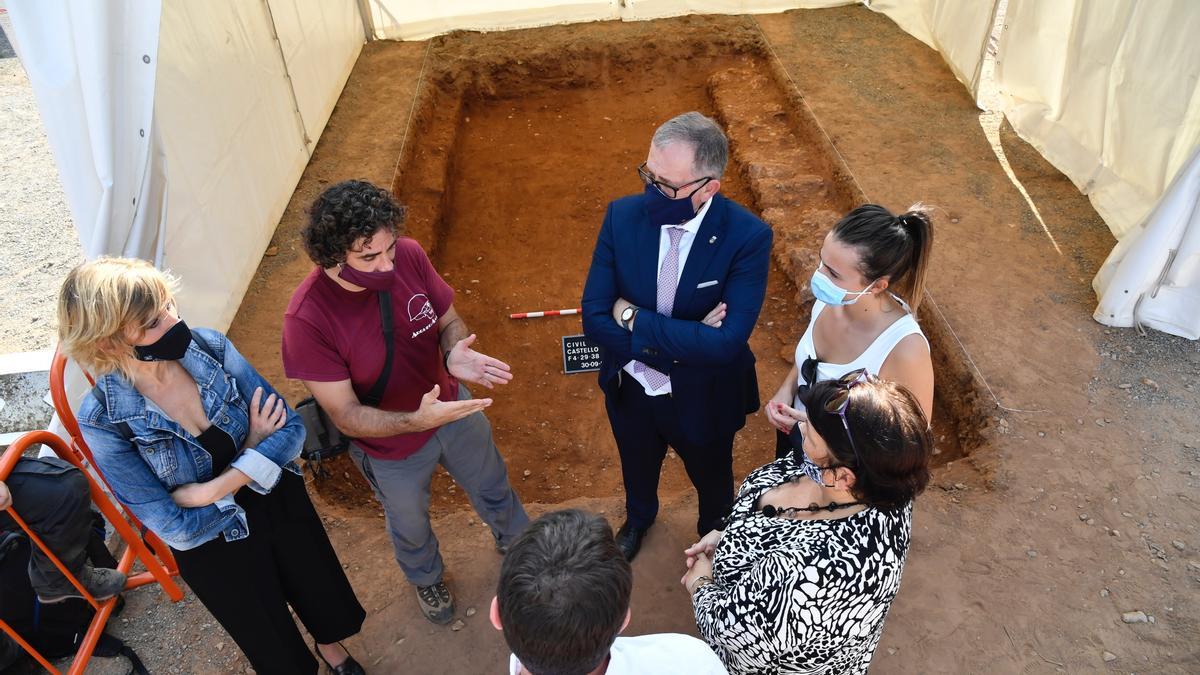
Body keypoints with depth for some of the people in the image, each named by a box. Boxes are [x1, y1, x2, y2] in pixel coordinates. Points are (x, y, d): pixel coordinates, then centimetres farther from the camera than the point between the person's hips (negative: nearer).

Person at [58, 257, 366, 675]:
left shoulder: (210, 347, -21)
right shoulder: (104, 423, -27)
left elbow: (291, 428, -18)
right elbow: (177, 528, -23)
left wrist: (215, 489, -29)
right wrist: (255, 454, -21)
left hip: (283, 506, 3)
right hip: (214, 549, -3)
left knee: (321, 591, 29)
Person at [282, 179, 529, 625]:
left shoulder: (408, 256, -25)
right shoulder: (307, 320, -35)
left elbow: (450, 321, -9)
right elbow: (347, 416, -28)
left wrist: (456, 353, -32)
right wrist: (417, 421, -45)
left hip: (452, 406, 3)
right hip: (391, 447, -3)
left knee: (493, 490, 30)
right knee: (410, 525, 29)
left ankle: (516, 542, 64)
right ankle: (426, 579, 64)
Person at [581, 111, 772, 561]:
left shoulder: (748, 237, -27)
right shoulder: (623, 215, -20)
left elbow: (726, 342, -35)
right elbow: (594, 318, -20)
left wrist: (634, 318, -30)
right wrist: (682, 343, -29)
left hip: (703, 400, -2)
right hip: (632, 389, 2)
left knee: (712, 481, 28)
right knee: (637, 468, 32)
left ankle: (714, 533, 64)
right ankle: (638, 517, 68)